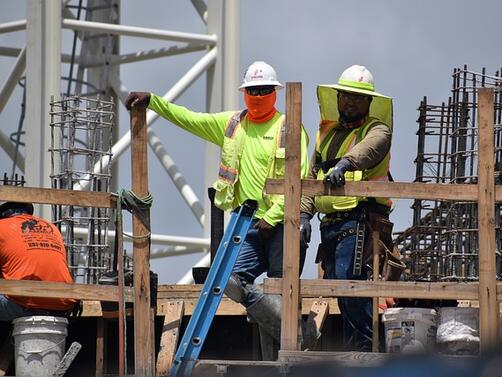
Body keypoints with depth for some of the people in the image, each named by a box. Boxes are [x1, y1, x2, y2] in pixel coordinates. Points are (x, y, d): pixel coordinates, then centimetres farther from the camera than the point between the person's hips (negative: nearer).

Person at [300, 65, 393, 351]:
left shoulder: (377, 130, 0)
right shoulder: (328, 133, 22)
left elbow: (369, 147, -25)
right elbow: (313, 176, 22)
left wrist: (345, 163, -44)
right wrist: (304, 213, 8)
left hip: (359, 219, -7)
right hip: (330, 221, 7)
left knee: (349, 280, -17)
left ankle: (363, 344, -13)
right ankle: (351, 349, 13)